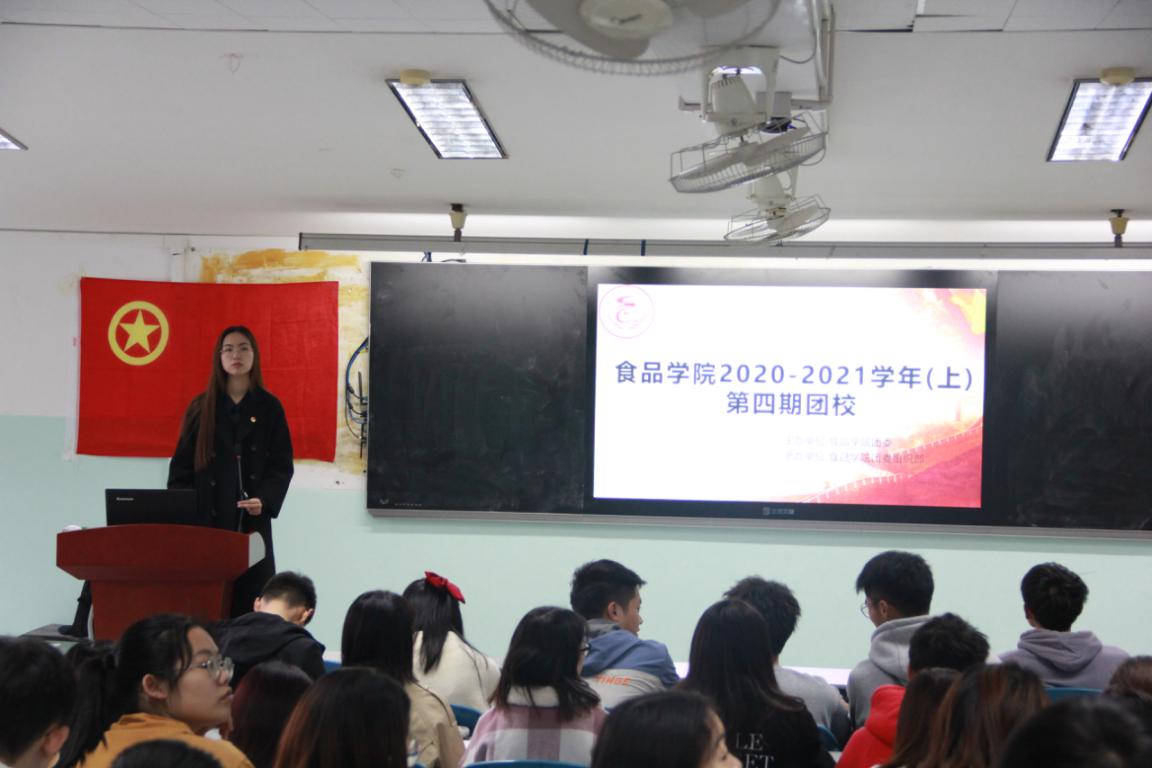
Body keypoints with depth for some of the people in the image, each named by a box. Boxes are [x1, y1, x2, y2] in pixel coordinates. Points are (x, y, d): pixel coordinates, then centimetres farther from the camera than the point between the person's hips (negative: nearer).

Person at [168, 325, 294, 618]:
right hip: (205, 519, 1)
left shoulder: (269, 407, 6)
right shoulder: (201, 407, 9)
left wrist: (265, 500, -15)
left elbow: (282, 465, 3)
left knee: (251, 601, -5)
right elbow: (181, 466, 8)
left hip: (252, 522, 0)